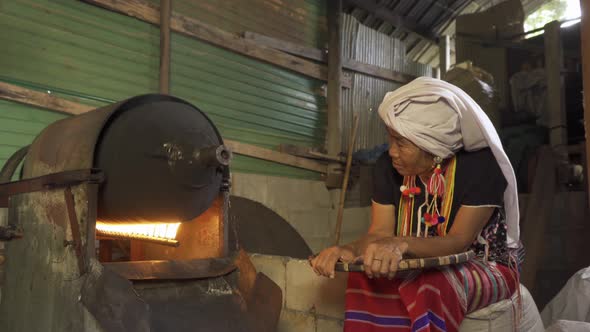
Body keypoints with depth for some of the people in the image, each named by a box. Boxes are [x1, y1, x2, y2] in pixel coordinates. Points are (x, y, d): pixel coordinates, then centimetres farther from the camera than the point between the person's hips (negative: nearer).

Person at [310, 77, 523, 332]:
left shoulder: (480, 166, -20)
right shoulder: (388, 167, -7)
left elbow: (458, 242, -24)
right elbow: (380, 233, -11)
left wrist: (401, 245, -44)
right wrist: (351, 250, -35)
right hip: (420, 267, 3)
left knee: (428, 288, -37)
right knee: (368, 280, -30)